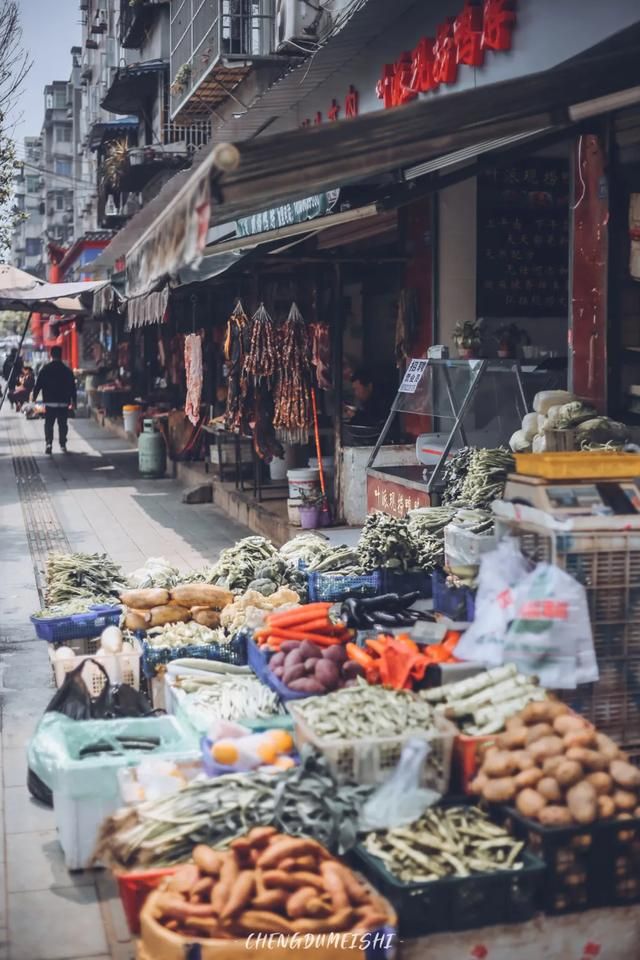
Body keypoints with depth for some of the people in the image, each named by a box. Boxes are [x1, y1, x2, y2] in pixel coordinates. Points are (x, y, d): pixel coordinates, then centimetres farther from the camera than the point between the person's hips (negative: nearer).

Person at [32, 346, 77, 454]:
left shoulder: (45, 369, -3)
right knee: (62, 424, 8)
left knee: (48, 424, 5)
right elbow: (72, 387, 3)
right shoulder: (67, 370, 1)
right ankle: (63, 445, 7)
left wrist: (34, 397, 9)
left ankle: (48, 443, -11)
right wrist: (73, 401, 11)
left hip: (49, 402, -1)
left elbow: (38, 385, -2)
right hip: (64, 403, 1)